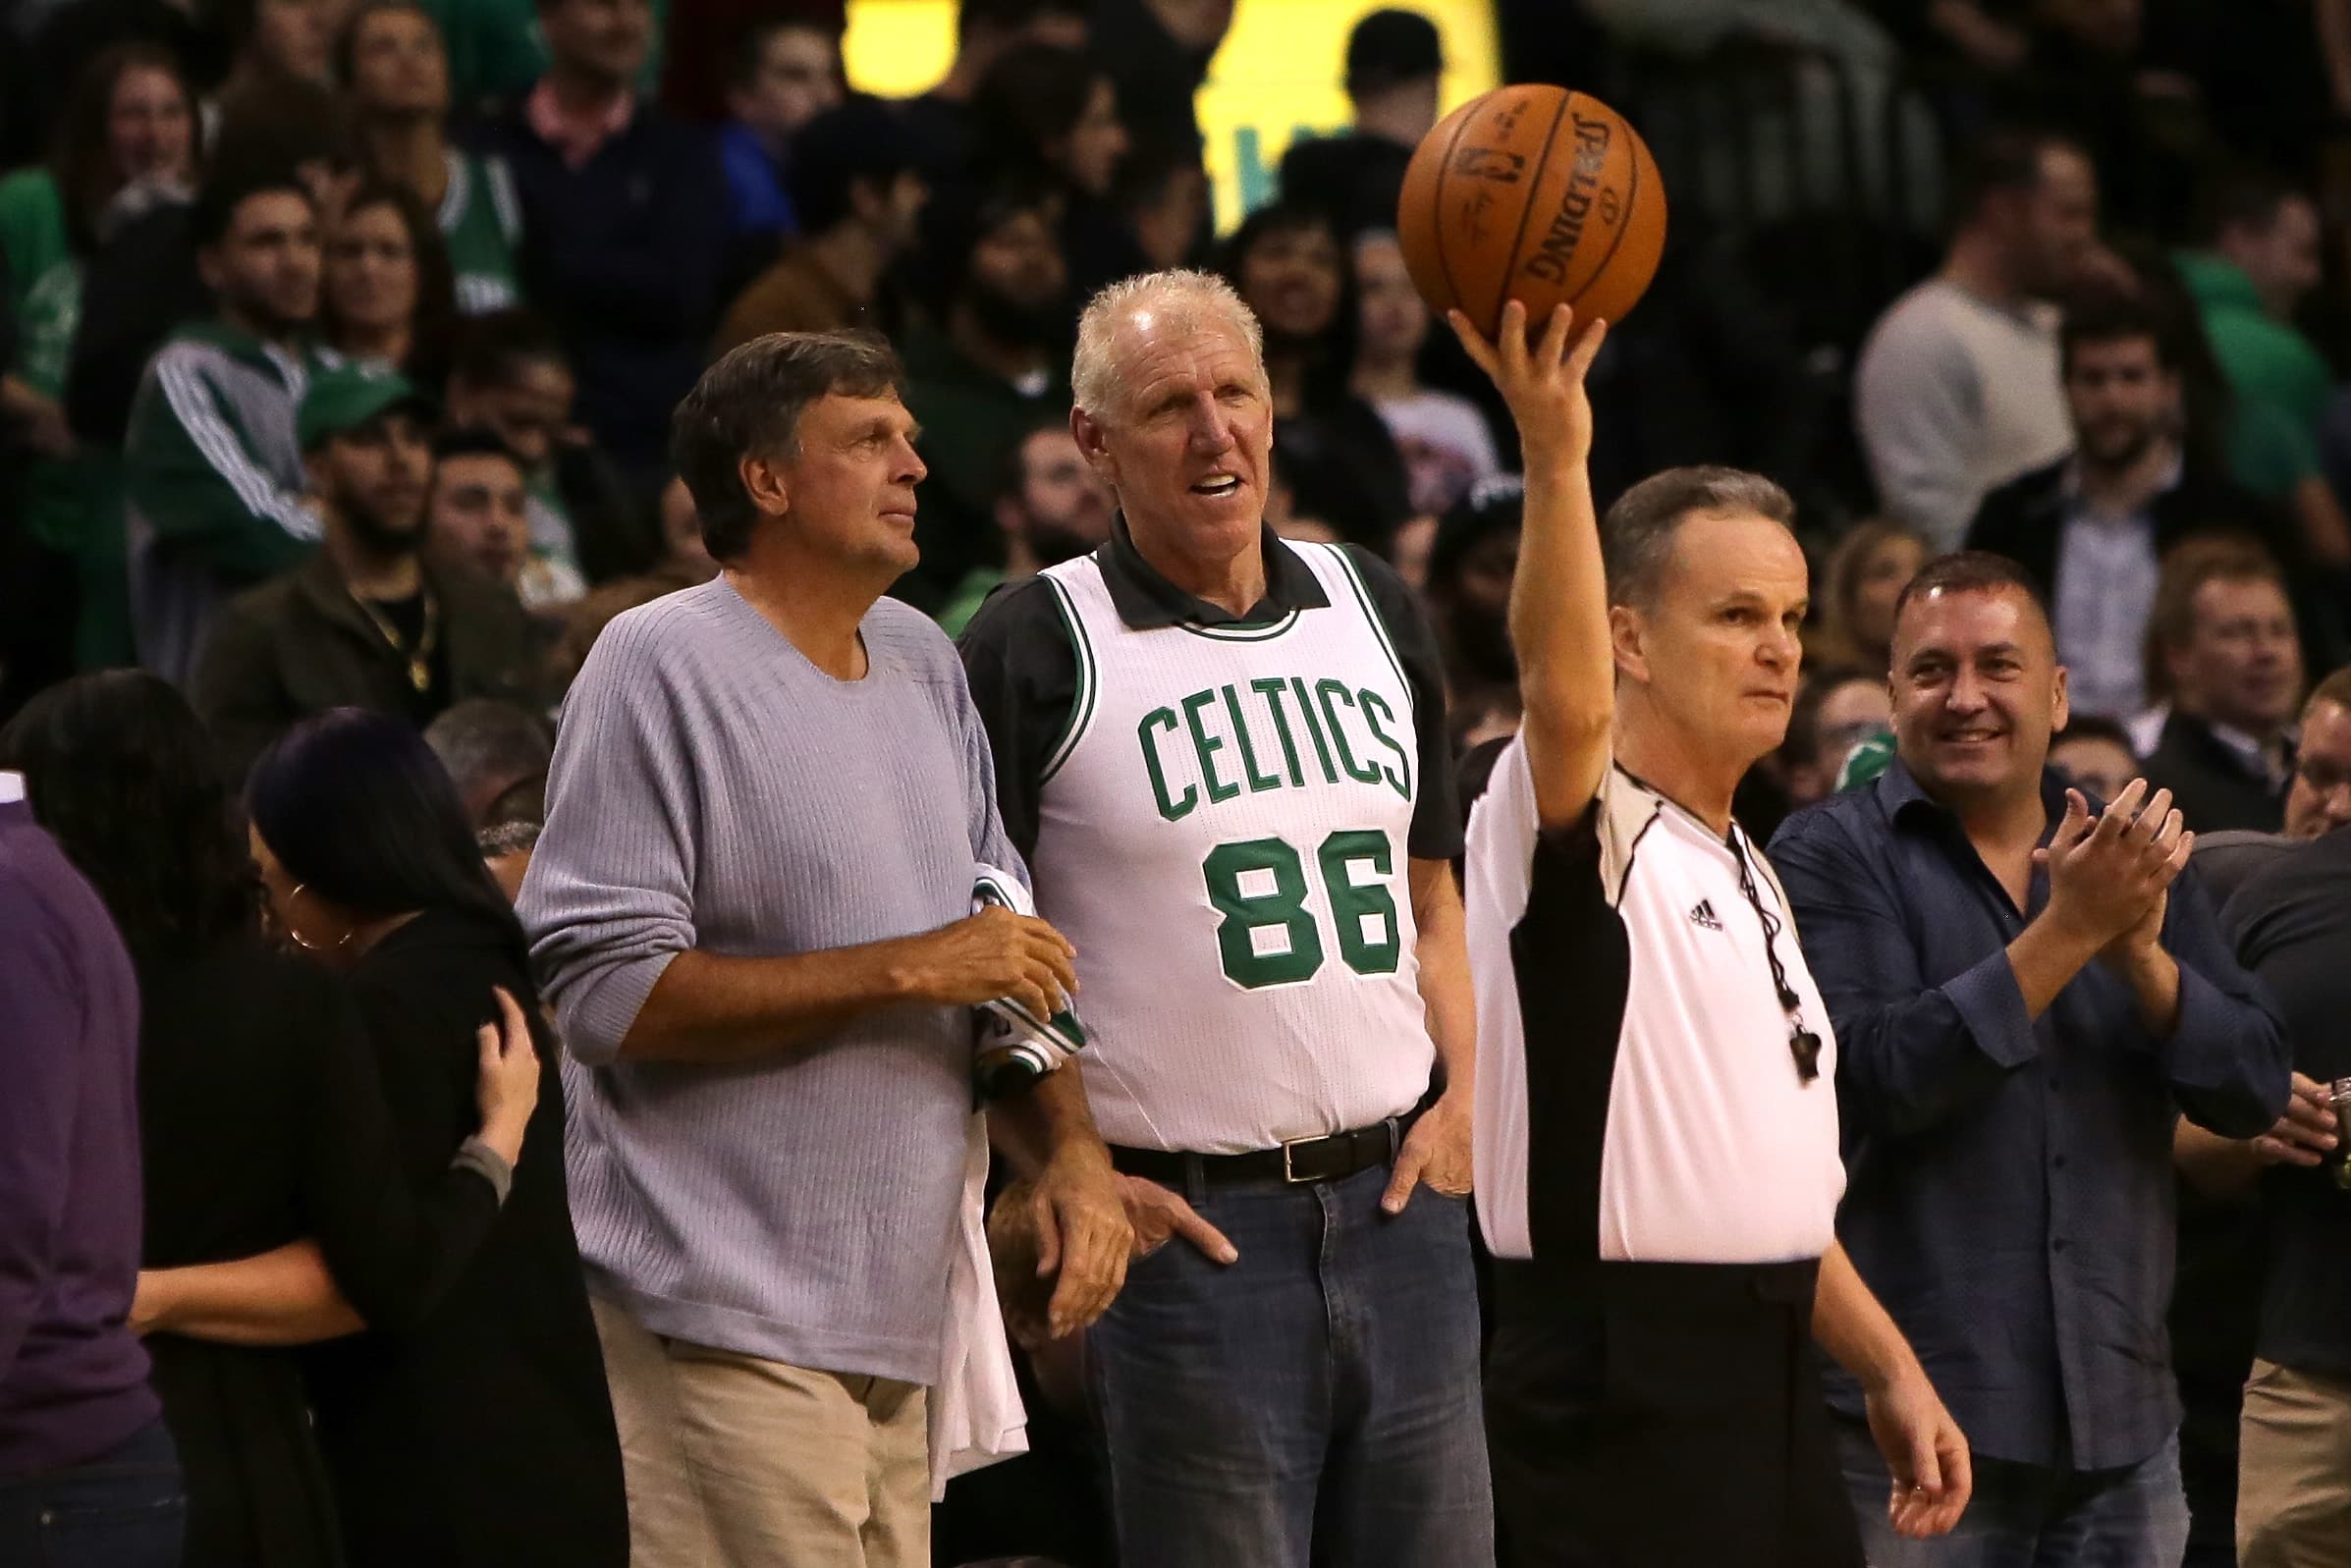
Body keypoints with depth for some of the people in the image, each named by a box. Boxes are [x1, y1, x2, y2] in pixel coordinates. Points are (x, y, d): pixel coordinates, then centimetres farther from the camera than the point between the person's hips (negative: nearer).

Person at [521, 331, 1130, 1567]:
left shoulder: (923, 663, 17)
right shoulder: (661, 666, -7)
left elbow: (1006, 950, 23)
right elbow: (603, 989, -16)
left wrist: (1069, 1150, 4)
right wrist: (909, 968, -14)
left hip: (894, 1327, 8)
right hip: (722, 1321, -8)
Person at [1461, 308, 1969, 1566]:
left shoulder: (1751, 881, 22)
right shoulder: (1588, 834, -6)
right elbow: (1566, 701, -30)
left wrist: (1887, 1366, 21)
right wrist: (1555, 454, -42)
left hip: (1771, 1381, 9)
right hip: (1617, 1387, -9)